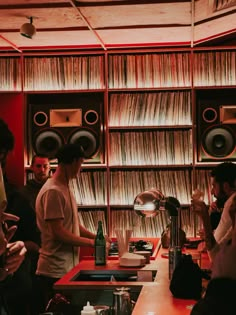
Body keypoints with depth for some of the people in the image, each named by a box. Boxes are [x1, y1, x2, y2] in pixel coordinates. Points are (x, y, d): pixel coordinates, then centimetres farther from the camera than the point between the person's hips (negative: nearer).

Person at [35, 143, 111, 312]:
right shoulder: (53, 191, -17)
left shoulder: (66, 188, 14)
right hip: (55, 272, -9)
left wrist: (97, 237, 7)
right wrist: (92, 242, -13)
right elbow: (58, 232, -20)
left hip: (68, 268, 9)